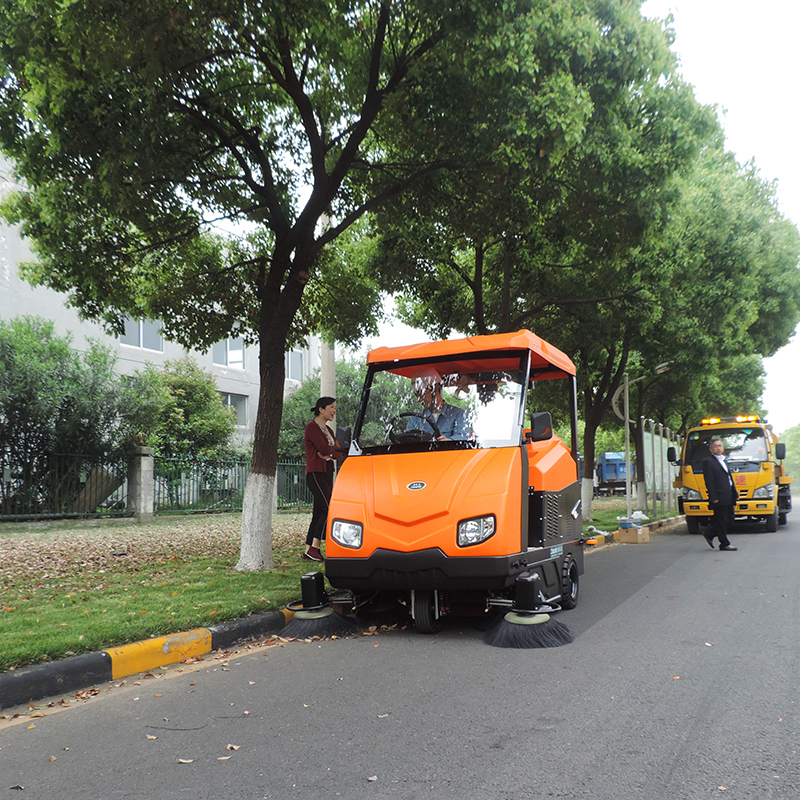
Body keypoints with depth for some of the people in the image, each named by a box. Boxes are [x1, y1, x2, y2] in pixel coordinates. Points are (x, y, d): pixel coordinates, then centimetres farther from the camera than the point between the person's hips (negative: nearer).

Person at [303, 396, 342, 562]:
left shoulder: (328, 430, 19)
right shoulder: (312, 427, -7)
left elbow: (338, 452, 8)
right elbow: (322, 448, -19)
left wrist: (329, 454, -13)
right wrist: (335, 451, -1)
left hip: (327, 473, 9)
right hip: (315, 473, -9)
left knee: (319, 513, 7)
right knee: (329, 509, -16)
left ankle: (309, 551, 10)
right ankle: (314, 548, -13)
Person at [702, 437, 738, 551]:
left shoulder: (723, 461, 21)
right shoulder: (708, 462, -7)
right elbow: (709, 481, -13)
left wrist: (735, 493, 17)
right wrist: (713, 497, -18)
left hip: (728, 497, 9)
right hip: (719, 498, -9)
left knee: (729, 520, 10)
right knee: (721, 521, -2)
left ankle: (710, 536, 21)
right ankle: (724, 544, 6)